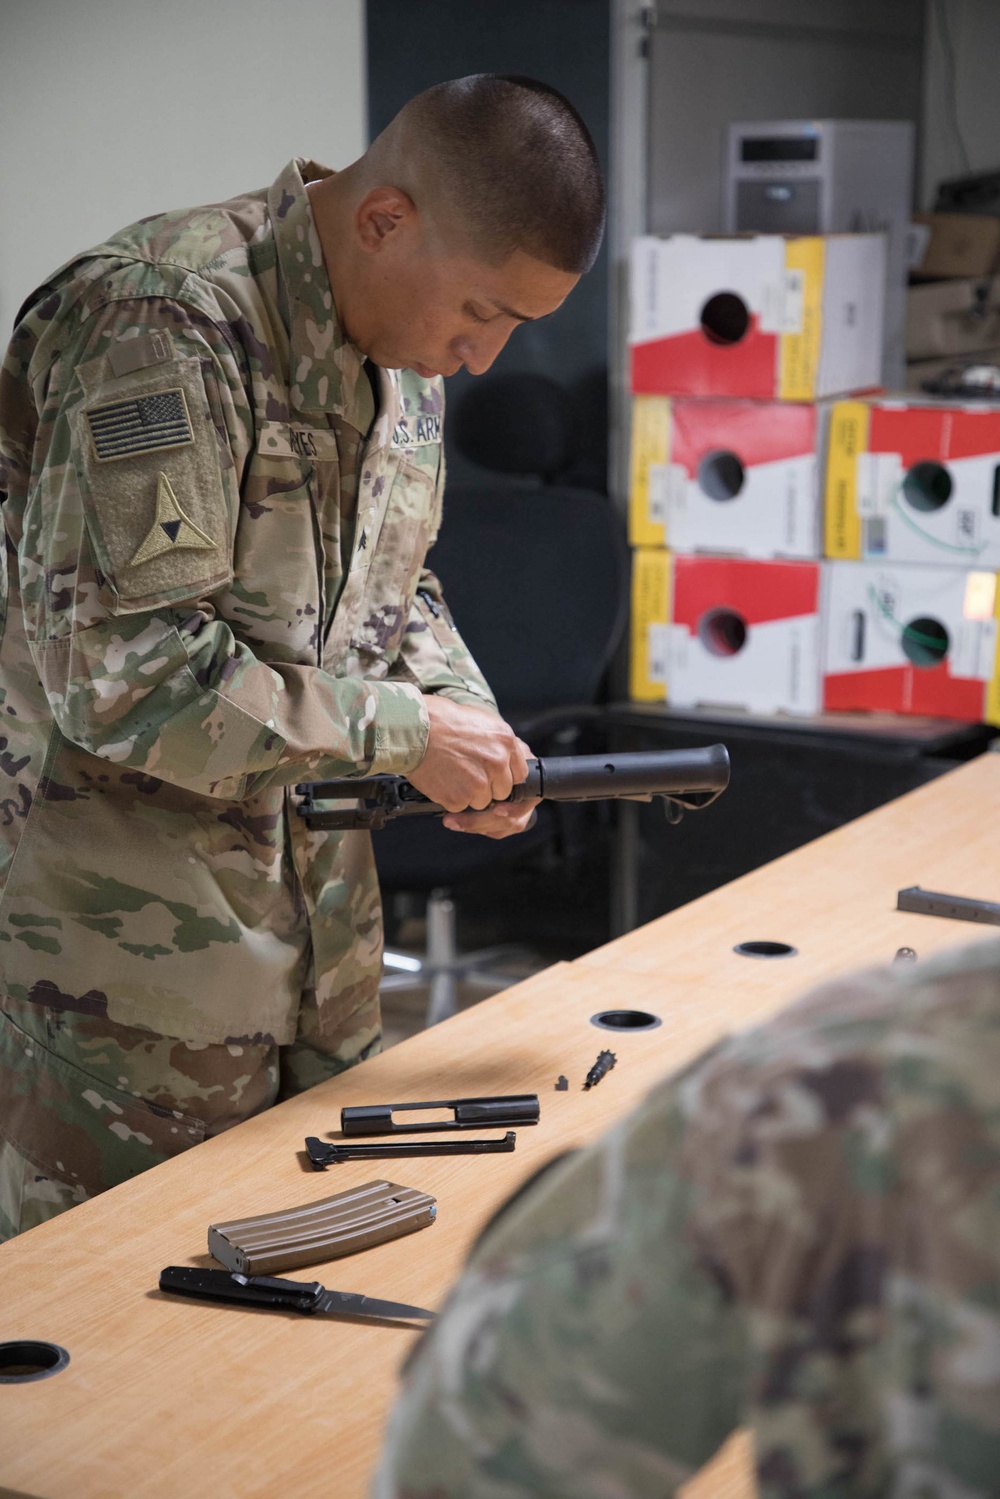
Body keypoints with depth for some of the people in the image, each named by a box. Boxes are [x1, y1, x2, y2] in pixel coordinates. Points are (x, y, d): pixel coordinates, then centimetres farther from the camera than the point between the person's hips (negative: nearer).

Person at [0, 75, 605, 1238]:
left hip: (318, 918, 8)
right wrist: (400, 731, -20)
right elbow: (115, 667, -27)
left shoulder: (398, 354, 6)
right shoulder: (166, 324, -22)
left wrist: (468, 722, -1)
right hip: (126, 946, -8)